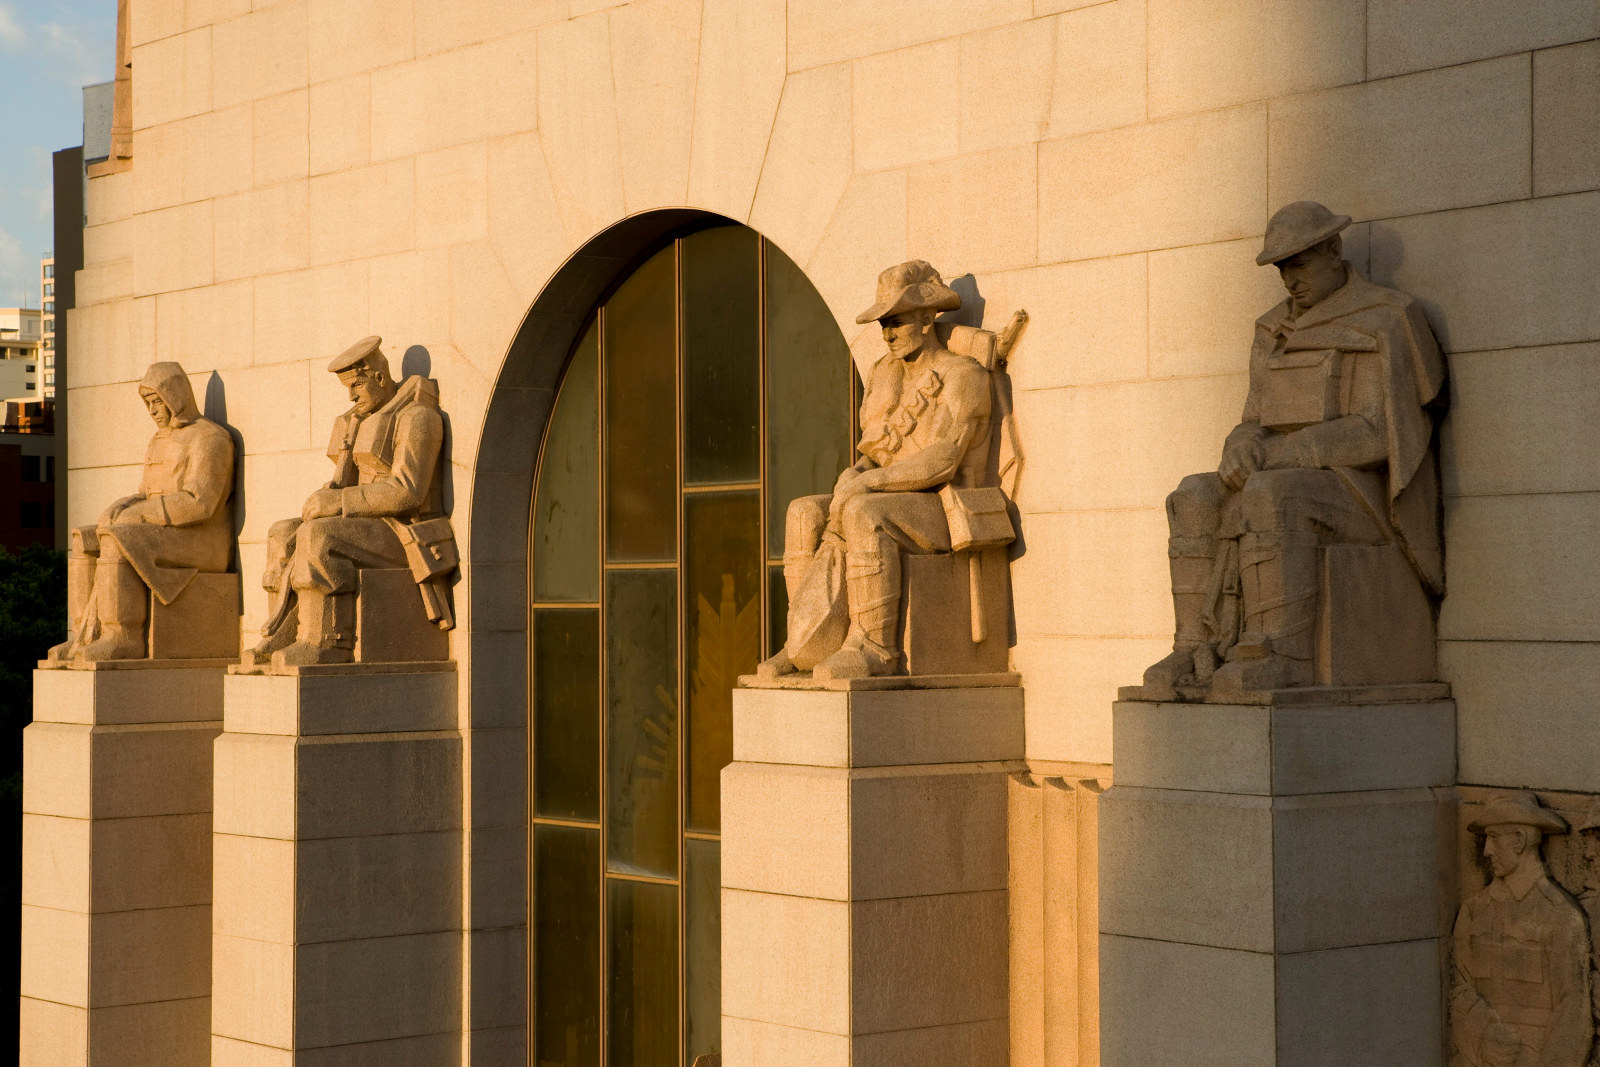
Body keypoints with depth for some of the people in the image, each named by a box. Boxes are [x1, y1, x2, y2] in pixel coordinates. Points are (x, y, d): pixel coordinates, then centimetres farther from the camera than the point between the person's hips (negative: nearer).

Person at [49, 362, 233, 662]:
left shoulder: (209, 438, -11)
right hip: (164, 538, 9)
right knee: (85, 545, -5)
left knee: (117, 546, -30)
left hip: (198, 544, -9)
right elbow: (146, 499, 19)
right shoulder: (161, 441, 21)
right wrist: (118, 511, -5)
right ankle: (85, 637, -11)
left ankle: (123, 639, -30)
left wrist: (135, 516, -19)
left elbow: (198, 503, -22)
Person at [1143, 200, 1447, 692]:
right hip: (1297, 489, 7)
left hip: (1363, 498, -7)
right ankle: (1201, 652, -22)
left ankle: (1280, 656, -35)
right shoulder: (1277, 333, 16)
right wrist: (1243, 452, -14)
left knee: (1269, 499, -35)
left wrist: (1278, 457, -21)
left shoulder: (1385, 324, -8)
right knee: (1197, 502, -17)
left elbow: (1375, 433, -16)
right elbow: (1257, 429, 12)